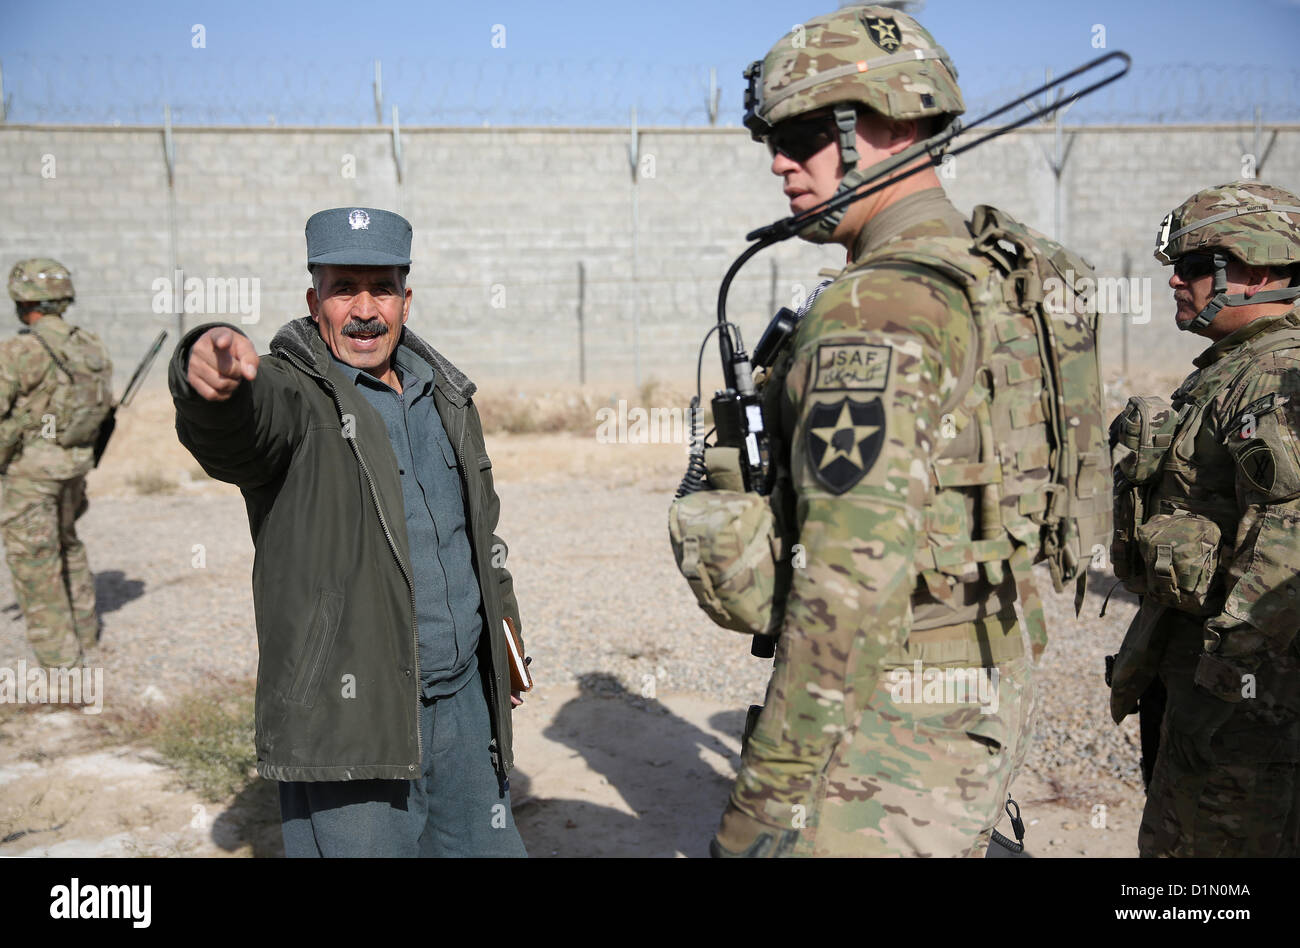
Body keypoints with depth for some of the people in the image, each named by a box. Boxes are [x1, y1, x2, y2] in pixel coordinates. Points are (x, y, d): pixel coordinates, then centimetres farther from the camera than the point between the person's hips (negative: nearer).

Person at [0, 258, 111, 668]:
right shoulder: (91, 346, 2)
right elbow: (104, 406, 9)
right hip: (76, 464, 7)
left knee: (33, 557, 4)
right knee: (67, 545, 24)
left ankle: (57, 650, 9)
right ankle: (85, 629, 34)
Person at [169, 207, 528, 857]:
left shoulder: (445, 397, 11)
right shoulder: (291, 393, -9)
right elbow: (231, 428, -34)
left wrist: (504, 646, 24)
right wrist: (213, 375, -57)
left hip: (465, 701, 6)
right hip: (349, 719, -6)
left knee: (487, 845, 17)